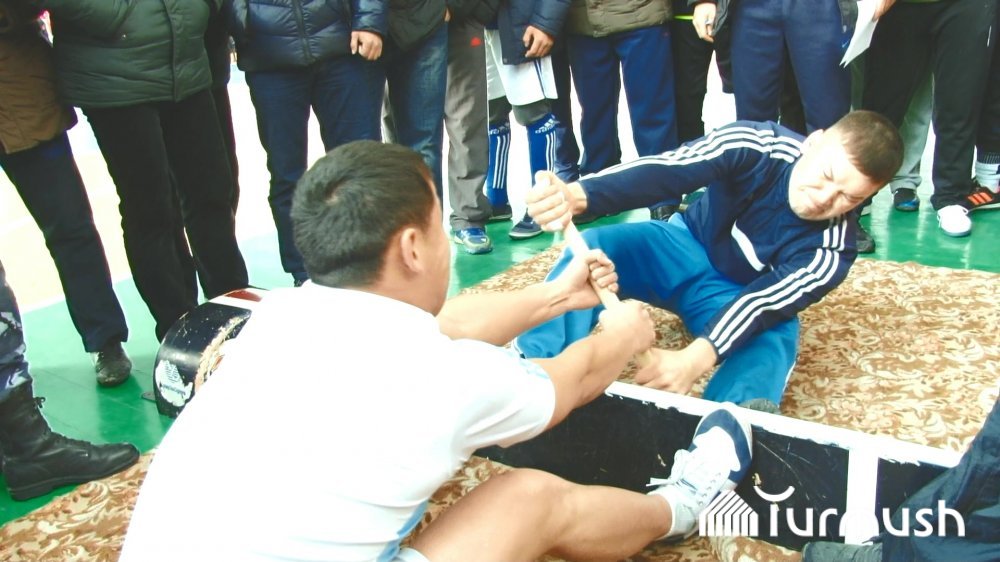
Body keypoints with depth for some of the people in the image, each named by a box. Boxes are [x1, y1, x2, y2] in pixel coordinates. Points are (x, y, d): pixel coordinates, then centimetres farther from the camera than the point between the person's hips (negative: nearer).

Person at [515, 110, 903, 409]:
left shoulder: (832, 251, -24)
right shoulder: (758, 146, -25)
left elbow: (762, 304, -34)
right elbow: (667, 171, -39)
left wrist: (696, 359, -53)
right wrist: (579, 195, -58)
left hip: (740, 300, 0)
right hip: (687, 247, 1)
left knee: (773, 344, -35)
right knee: (595, 246, -27)